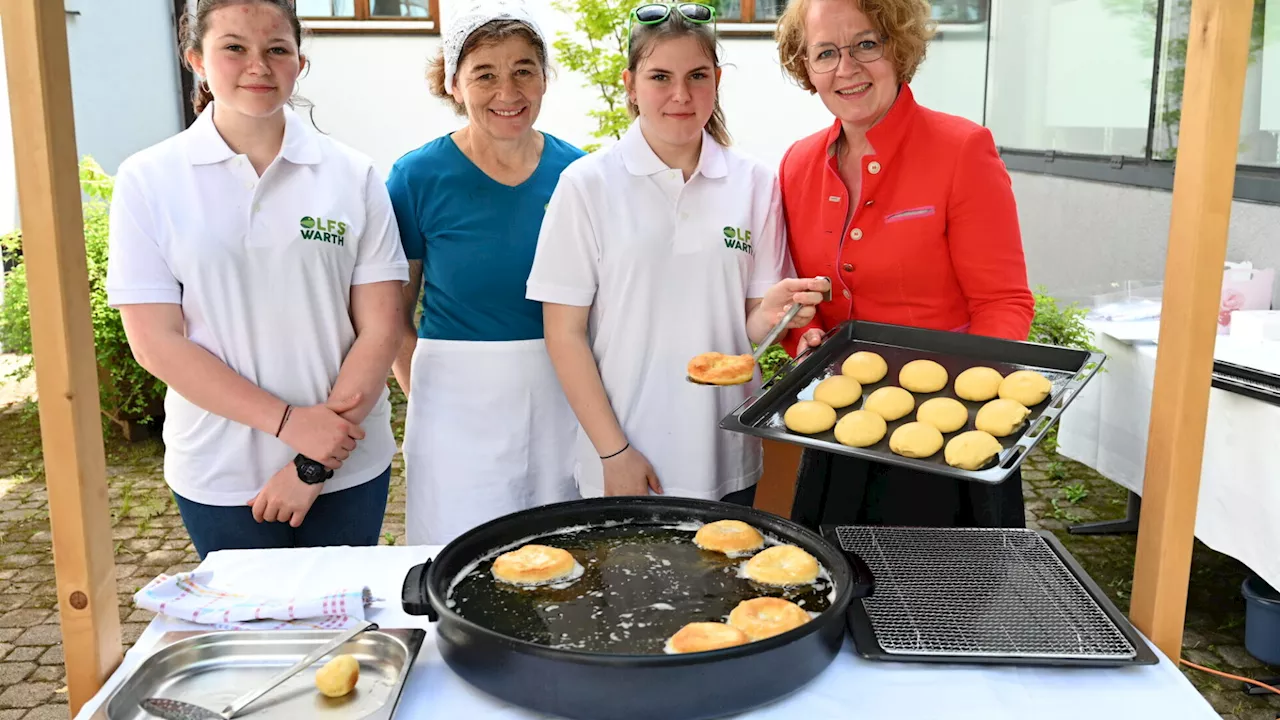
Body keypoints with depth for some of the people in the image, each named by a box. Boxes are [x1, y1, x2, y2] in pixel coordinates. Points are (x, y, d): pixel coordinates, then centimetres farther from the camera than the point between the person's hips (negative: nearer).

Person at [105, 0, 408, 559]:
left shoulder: (353, 176, -3)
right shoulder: (149, 180, -4)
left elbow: (380, 328, -5)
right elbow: (156, 342, -8)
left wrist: (316, 464, -11)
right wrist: (289, 422, -17)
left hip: (349, 468, 1)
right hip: (219, 479, 0)